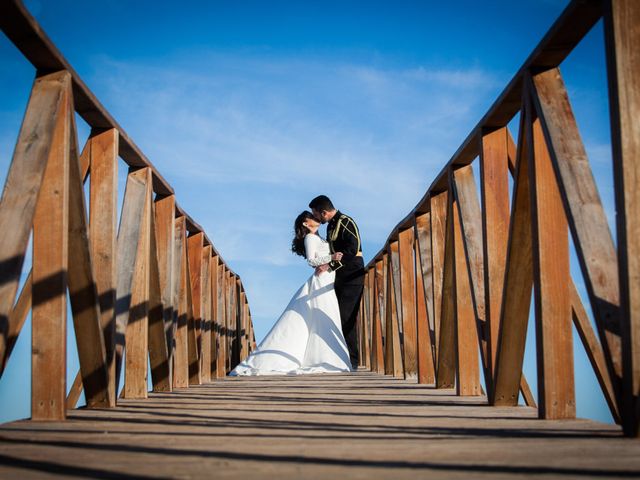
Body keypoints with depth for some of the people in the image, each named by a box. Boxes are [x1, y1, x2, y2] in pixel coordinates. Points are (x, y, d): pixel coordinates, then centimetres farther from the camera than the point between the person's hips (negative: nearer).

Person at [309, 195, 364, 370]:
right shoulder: (331, 225, 16)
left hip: (352, 277, -9)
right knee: (339, 318, 7)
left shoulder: (345, 222, -13)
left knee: (346, 319, -12)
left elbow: (352, 250, -22)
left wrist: (330, 265, -21)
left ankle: (351, 361, -9)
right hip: (340, 278, 9)